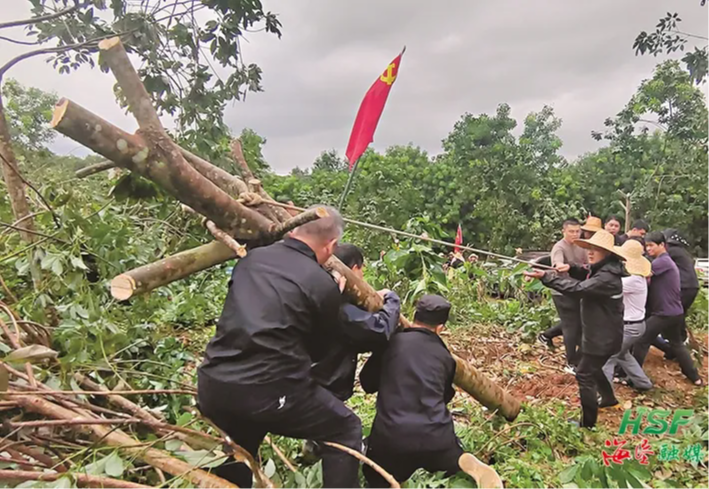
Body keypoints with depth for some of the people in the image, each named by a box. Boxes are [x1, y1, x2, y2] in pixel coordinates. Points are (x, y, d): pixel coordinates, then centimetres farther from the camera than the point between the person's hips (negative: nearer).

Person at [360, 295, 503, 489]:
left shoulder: (391, 341, 2)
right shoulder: (445, 355, 11)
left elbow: (367, 384, 11)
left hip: (391, 436, -1)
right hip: (436, 437, 2)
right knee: (454, 459, 33)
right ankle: (466, 465, -3)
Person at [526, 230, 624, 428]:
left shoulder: (607, 277, -28)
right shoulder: (602, 270, 4)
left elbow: (578, 288, -37)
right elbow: (587, 279, 18)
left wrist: (546, 277, -39)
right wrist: (572, 269, -5)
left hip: (603, 336, -10)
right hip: (599, 333, 10)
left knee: (584, 375, -5)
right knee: (594, 367, 29)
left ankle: (588, 423, 4)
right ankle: (608, 397, 50)